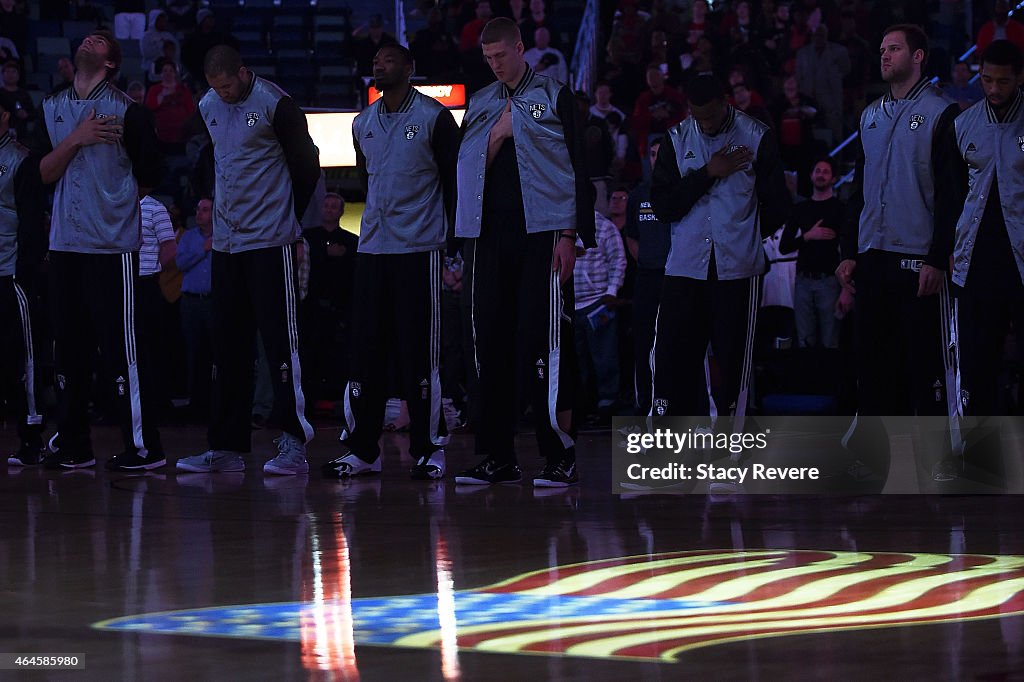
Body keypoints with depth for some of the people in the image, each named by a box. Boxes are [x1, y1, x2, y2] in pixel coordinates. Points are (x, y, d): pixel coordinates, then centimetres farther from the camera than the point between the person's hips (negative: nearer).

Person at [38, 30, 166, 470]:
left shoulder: (126, 111, -3)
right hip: (64, 245, 6)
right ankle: (72, 445, 16)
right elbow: (45, 173, 4)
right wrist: (76, 139, -9)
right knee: (67, 347, 8)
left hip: (113, 247, -6)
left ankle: (143, 447, -6)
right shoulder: (51, 109, 13)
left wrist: (117, 206, 8)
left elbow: (149, 177, 2)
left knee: (121, 346, -9)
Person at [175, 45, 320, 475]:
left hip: (270, 242, -7)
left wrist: (287, 219, 2)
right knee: (228, 346, 8)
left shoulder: (275, 104, -11)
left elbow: (306, 167, -4)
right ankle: (227, 447, 12)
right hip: (225, 242, 7)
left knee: (280, 340, -8)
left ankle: (293, 444, -8)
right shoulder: (208, 107, 10)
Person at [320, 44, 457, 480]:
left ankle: (429, 448, 0)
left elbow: (454, 181, -2)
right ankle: (361, 449, 7)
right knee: (365, 350, 3)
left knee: (419, 353, -5)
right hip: (372, 248, 6)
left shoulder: (434, 118, -3)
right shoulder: (363, 124, 14)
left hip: (419, 249, -5)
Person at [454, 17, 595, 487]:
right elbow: (468, 169, 14)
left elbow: (576, 168, -1)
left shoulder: (554, 98, 3)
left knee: (543, 342, -10)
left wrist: (570, 236, -9)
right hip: (489, 233, 5)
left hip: (542, 235, -5)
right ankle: (499, 459, 8)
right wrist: (496, 136, -4)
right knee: (492, 343, 3)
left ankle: (562, 456, -8)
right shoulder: (480, 105, 17)